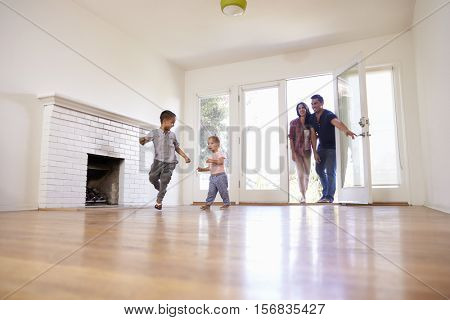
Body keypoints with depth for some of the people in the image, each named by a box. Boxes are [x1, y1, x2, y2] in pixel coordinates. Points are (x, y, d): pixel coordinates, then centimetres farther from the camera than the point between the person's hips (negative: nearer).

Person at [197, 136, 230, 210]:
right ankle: (208, 203, 10)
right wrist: (202, 169, 11)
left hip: (220, 176, -7)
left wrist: (212, 161, -35)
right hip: (212, 177, 7)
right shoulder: (212, 156, 17)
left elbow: (221, 161, -26)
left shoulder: (219, 154, -6)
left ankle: (226, 203, 14)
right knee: (211, 191, 4)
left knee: (223, 190, 1)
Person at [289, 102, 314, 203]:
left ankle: (304, 194, 22)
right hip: (297, 151, -3)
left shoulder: (310, 122, 7)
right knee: (301, 174, -8)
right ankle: (303, 197, -5)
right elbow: (291, 138, -5)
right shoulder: (294, 122, -2)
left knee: (307, 174, 7)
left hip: (307, 152, 4)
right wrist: (293, 152, -12)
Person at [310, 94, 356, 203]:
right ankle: (325, 193, 29)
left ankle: (329, 196, 2)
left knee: (330, 172, -9)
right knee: (319, 169, 12)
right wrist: (315, 152, -8)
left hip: (332, 147, -7)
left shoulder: (329, 115, -22)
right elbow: (313, 136, -3)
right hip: (321, 147, 7)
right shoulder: (312, 118, -2)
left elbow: (337, 123, -44)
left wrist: (346, 130, -66)